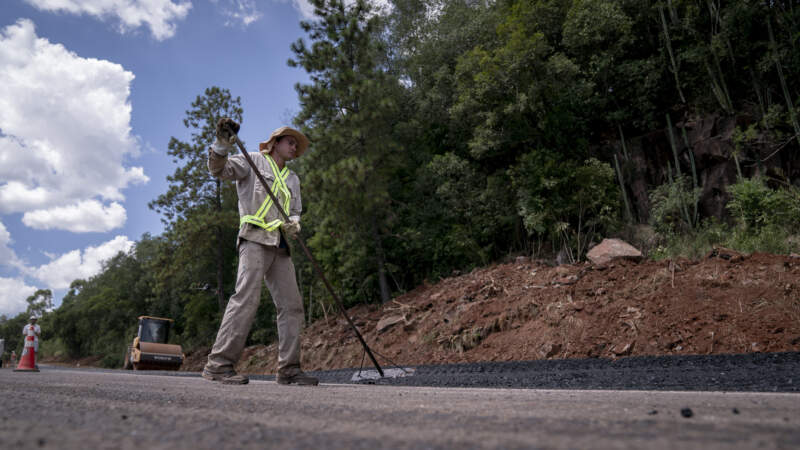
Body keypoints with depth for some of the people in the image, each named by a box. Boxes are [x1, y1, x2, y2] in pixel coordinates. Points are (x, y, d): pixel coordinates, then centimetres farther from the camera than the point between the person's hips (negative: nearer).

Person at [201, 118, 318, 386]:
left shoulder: (293, 179, 28)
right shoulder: (254, 161, 10)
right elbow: (219, 170, -3)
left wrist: (293, 224, 0)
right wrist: (222, 145, -21)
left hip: (280, 246, 7)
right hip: (255, 238, -7)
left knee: (292, 305, 0)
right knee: (246, 296, -20)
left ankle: (288, 369, 3)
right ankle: (219, 364, -16)